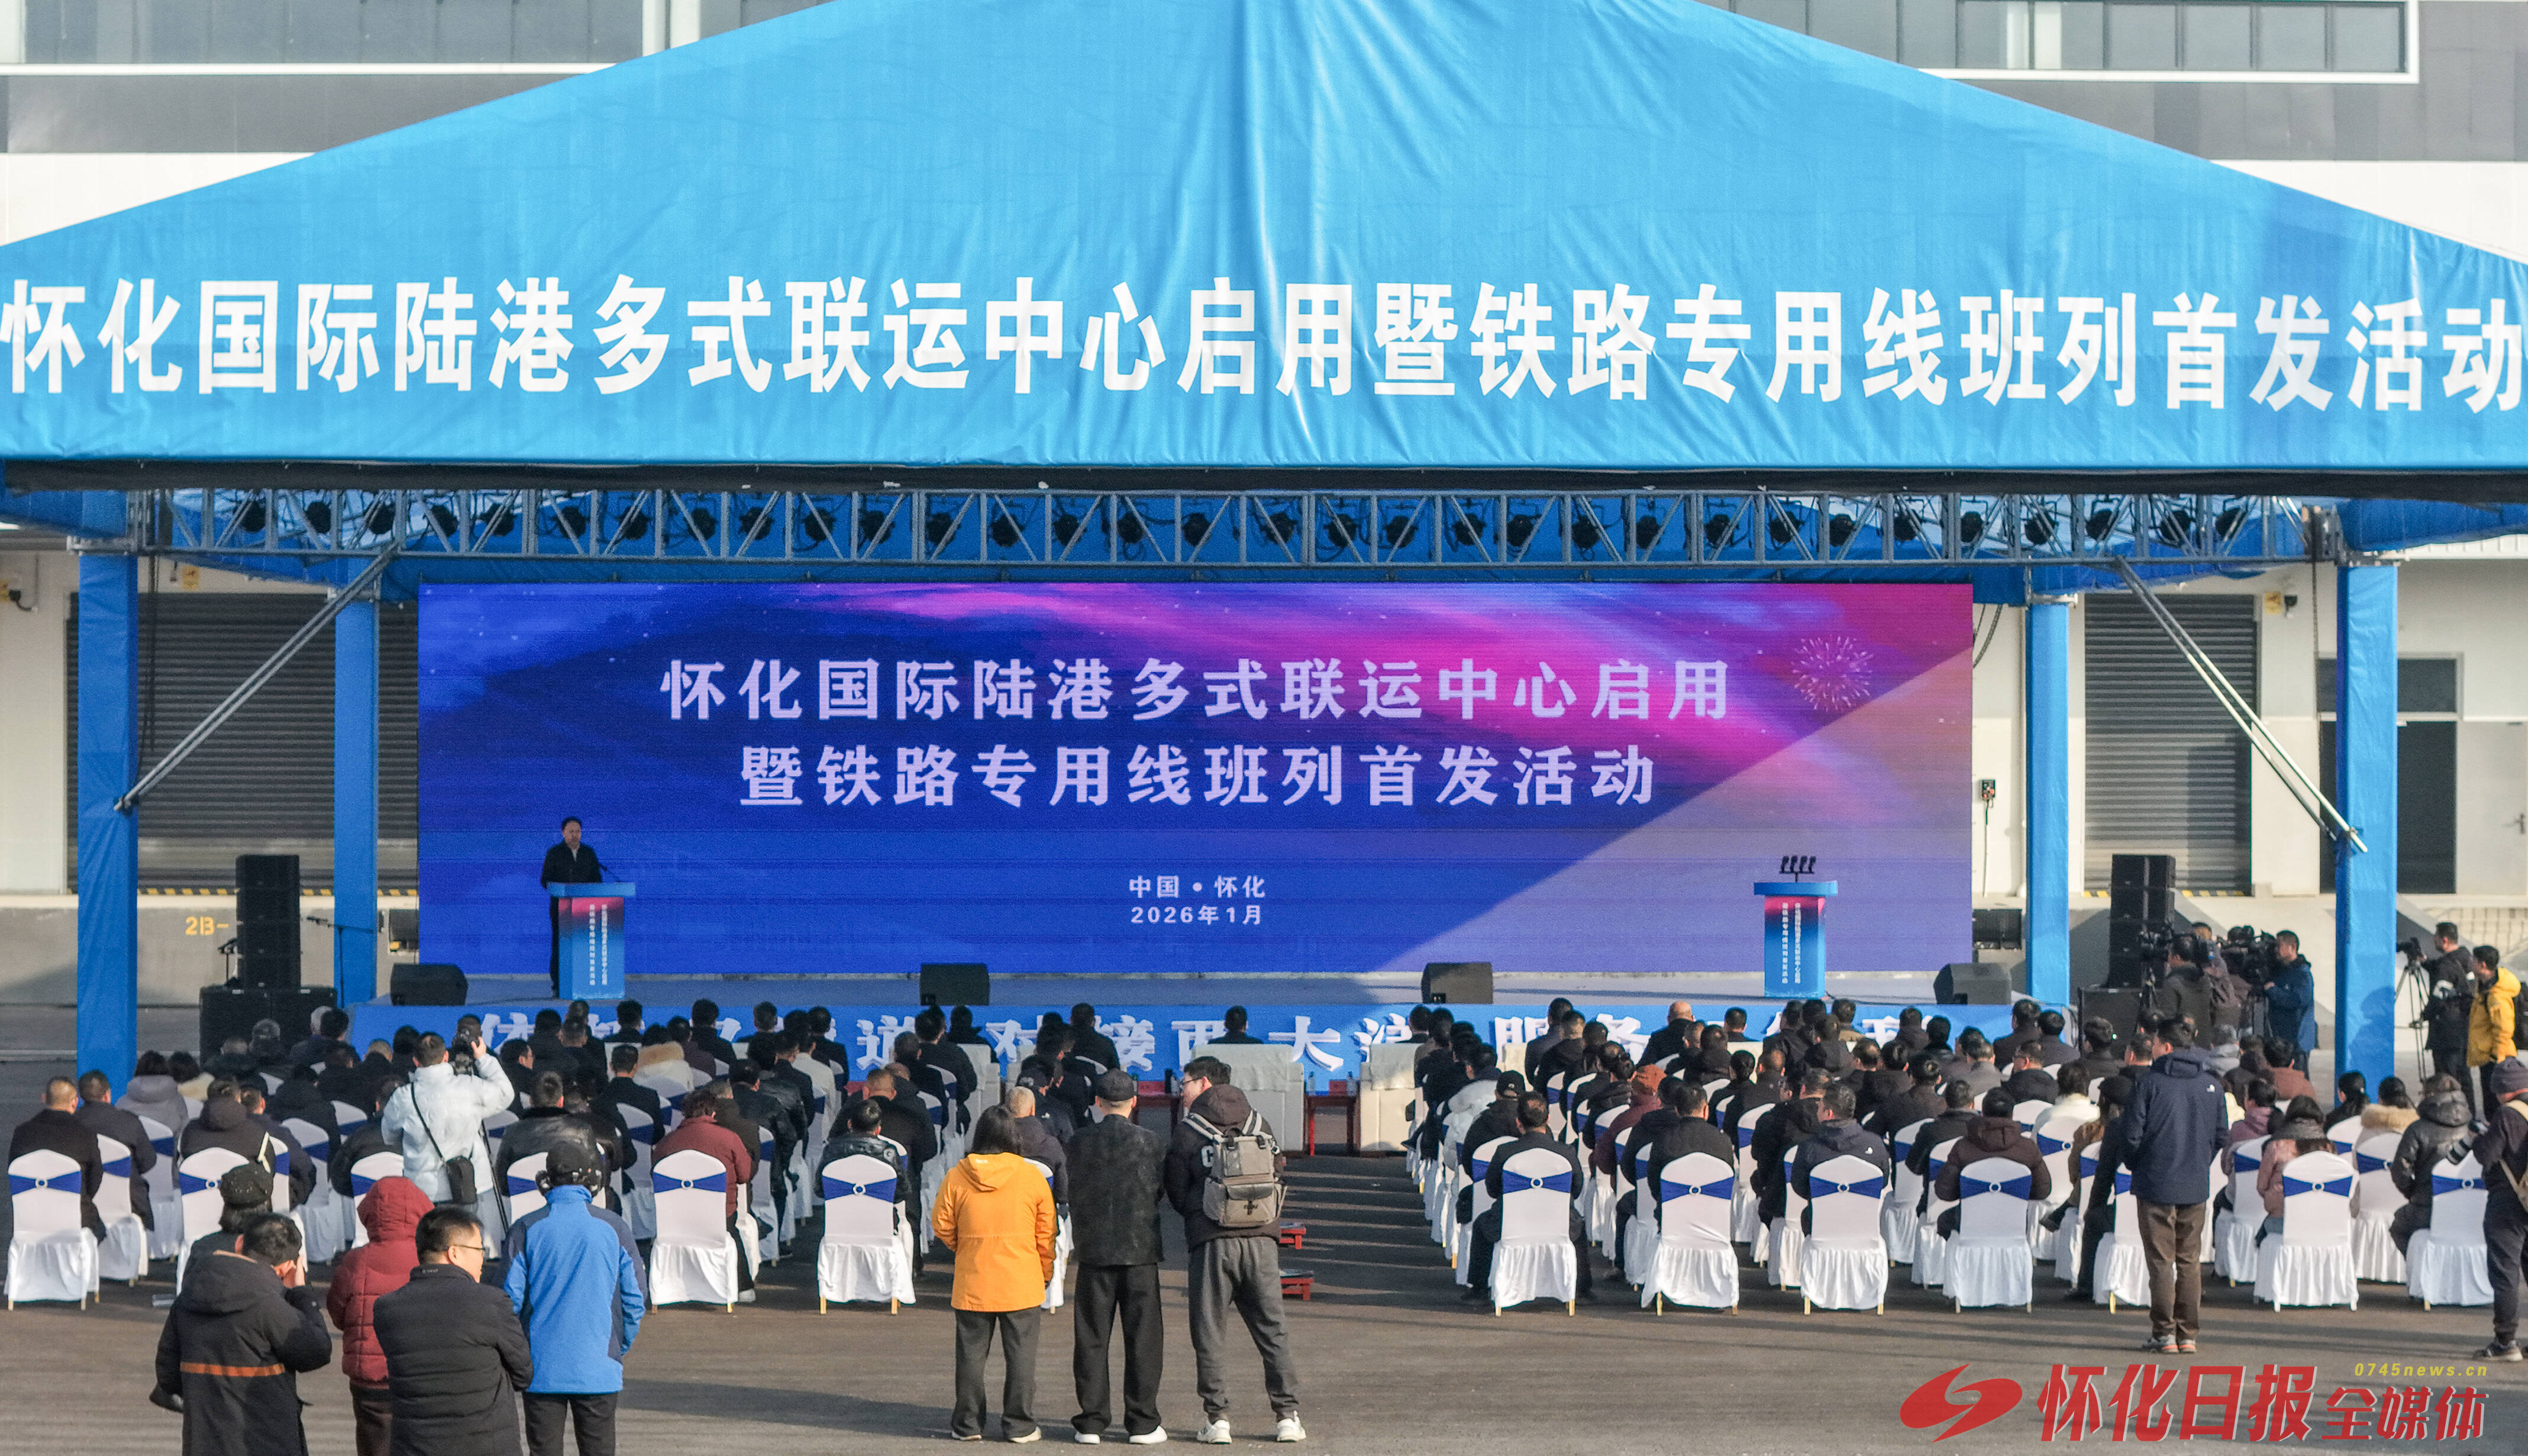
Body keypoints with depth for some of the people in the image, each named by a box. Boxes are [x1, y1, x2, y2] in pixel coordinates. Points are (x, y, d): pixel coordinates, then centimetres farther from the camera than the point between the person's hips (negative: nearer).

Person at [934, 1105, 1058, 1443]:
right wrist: (1046, 1273, 14)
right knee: (1020, 1354, 5)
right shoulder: (1031, 1177, -4)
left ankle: (968, 1424, 13)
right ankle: (1019, 1425, 6)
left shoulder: (957, 1177, -3)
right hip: (1022, 1282, -1)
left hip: (972, 1284, 1)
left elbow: (942, 1227, 3)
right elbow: (1046, 1232, 1)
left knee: (972, 1353, 9)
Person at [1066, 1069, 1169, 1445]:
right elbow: (1163, 1192, 5)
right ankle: (1142, 1424, 4)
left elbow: (1072, 1193, 5)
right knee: (1142, 1338, 4)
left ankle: (1091, 1421, 7)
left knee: (1091, 1339, 7)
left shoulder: (1078, 1143, -2)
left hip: (1093, 1250, 1)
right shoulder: (1153, 1143, -5)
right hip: (1140, 1249, -1)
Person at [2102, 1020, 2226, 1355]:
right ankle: (2187, 1334, 8)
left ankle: (2165, 1332, -1)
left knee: (2161, 1261, 1)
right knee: (2190, 1261, 9)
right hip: (2196, 1188, 4)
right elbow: (2220, 1136, 10)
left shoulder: (2149, 1082, -9)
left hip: (2156, 1185, -4)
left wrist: (2134, 1165, 10)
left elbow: (2131, 1135, -9)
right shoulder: (2212, 1085, 4)